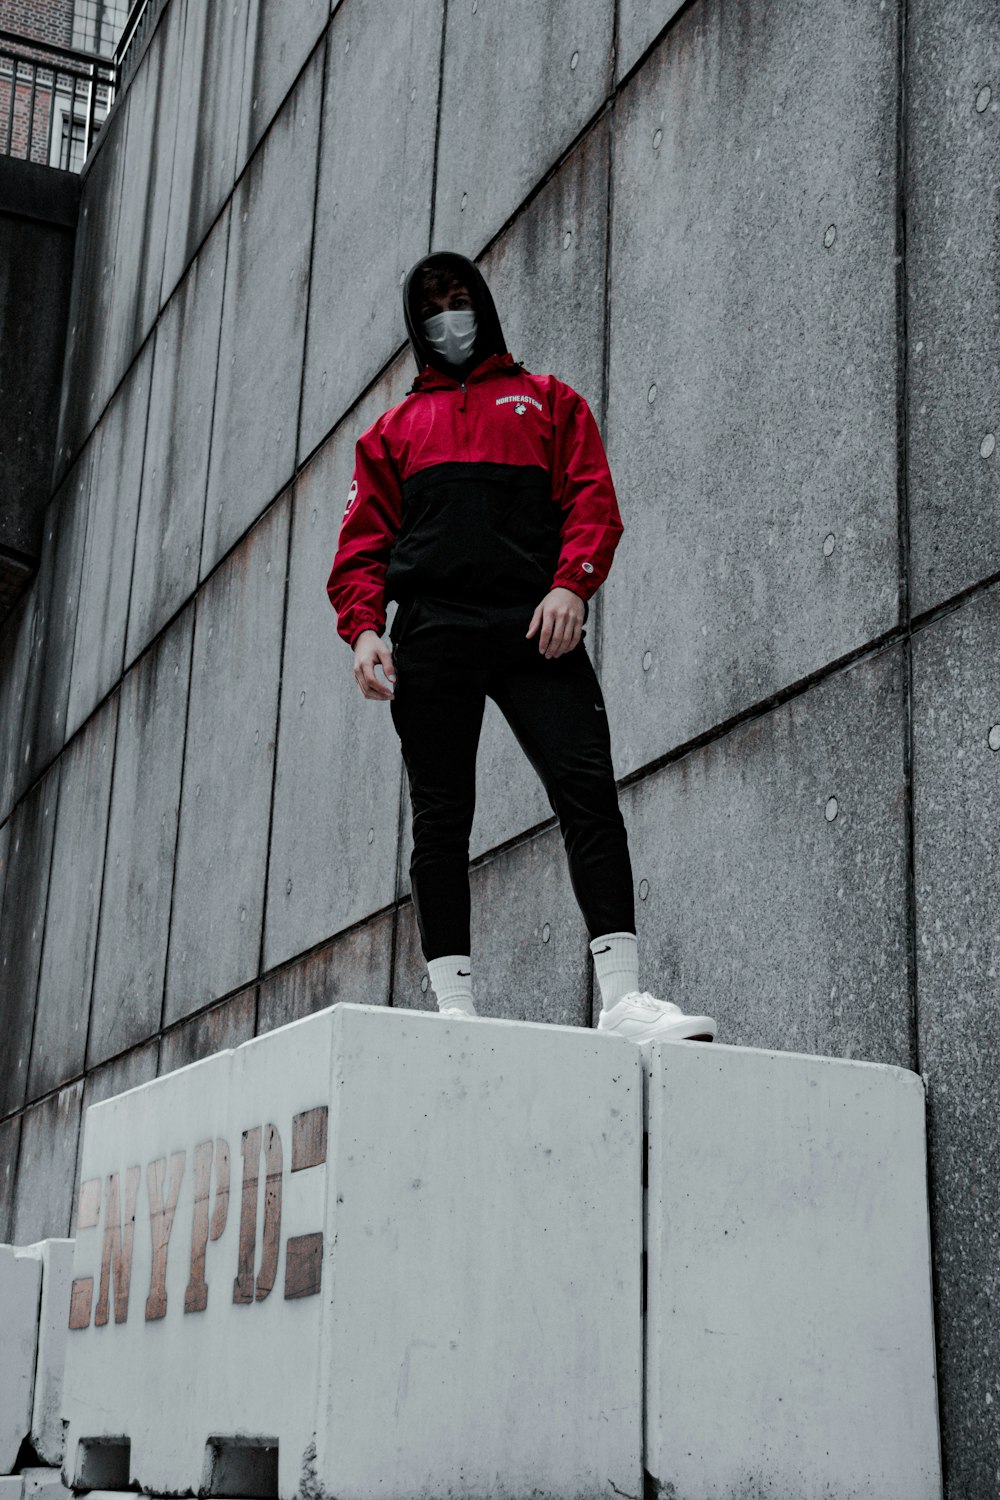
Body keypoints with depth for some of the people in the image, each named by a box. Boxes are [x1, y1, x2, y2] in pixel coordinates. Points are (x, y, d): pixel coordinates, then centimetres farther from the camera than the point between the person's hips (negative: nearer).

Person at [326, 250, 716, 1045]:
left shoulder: (548, 401, 23)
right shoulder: (393, 429, 26)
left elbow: (592, 499, 9)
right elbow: (364, 541, 18)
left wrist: (571, 585, -10)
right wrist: (363, 627, -1)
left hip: (534, 629, -2)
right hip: (430, 636, 2)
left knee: (589, 791, -16)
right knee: (441, 819, -3)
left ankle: (624, 996, -20)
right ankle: (456, 1003, -1)